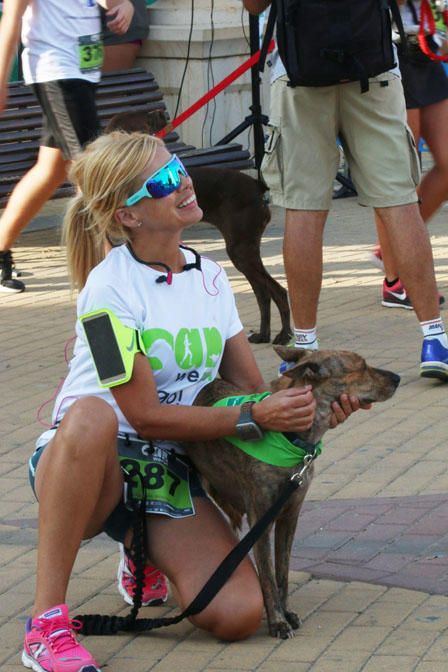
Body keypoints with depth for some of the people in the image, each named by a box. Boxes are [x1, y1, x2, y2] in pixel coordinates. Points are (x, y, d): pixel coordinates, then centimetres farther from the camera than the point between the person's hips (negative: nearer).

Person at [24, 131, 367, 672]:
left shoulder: (209, 278, 6)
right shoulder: (110, 287, -15)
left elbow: (251, 387, 8)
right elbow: (146, 415, -17)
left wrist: (310, 410, -13)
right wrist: (254, 417, -21)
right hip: (92, 465, -5)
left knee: (239, 614, -20)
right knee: (94, 414, -43)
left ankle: (146, 555, 18)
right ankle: (47, 622, -37)